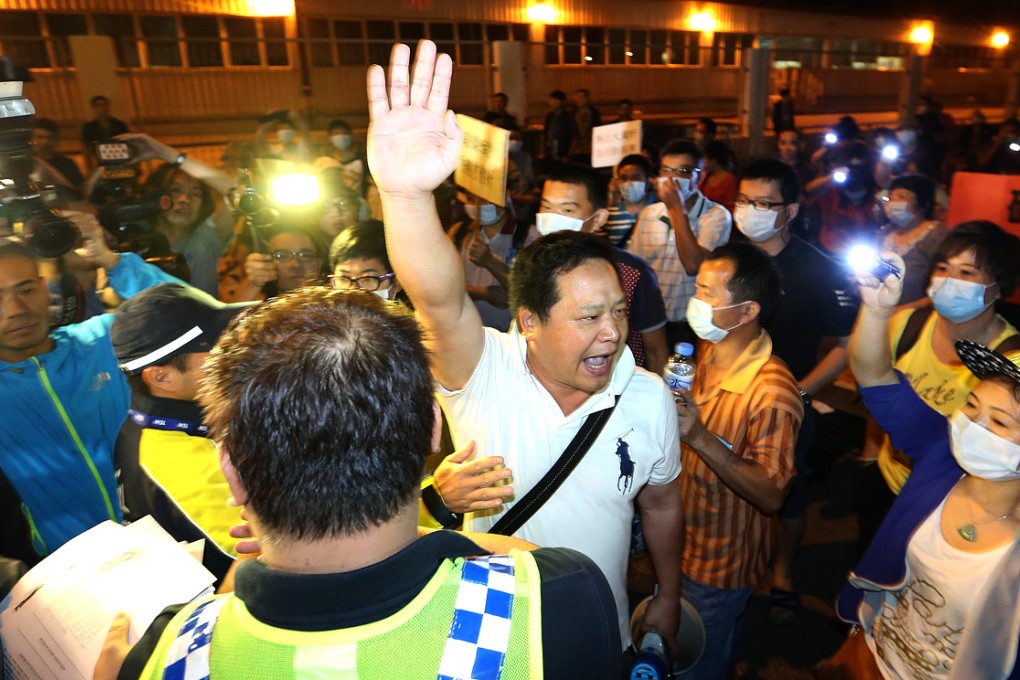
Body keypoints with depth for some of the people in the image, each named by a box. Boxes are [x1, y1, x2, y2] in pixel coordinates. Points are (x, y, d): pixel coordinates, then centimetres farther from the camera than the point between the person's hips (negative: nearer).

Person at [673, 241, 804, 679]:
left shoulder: (772, 393, -30)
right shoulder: (707, 353, -4)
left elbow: (772, 495, -31)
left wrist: (700, 437, -39)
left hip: (719, 562, -7)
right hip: (684, 540, 8)